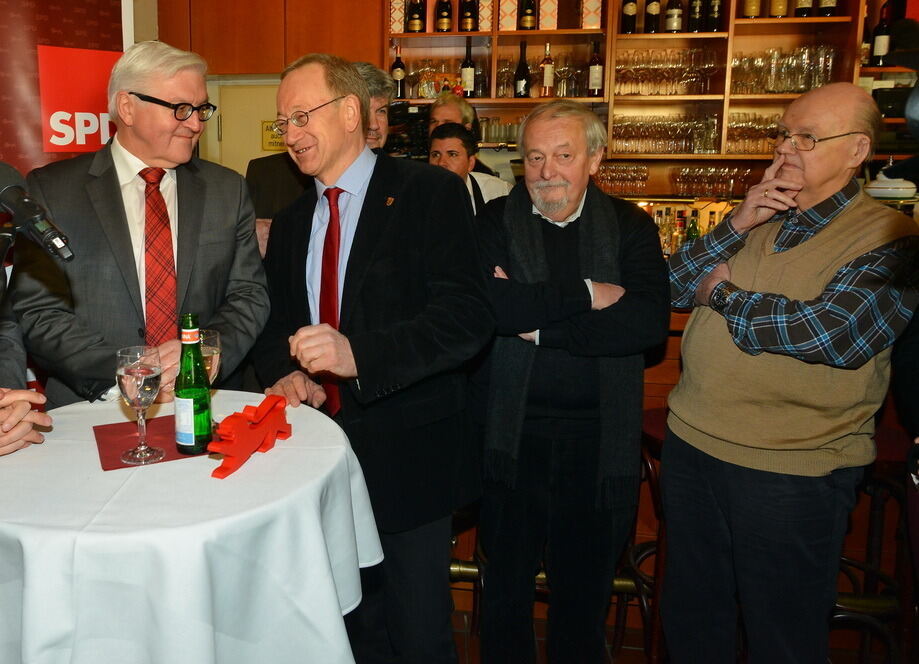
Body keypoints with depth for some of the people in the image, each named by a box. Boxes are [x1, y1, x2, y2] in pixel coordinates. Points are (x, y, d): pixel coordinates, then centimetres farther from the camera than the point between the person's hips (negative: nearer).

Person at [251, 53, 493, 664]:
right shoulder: (291, 222, 11)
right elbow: (275, 327, 15)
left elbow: (467, 316, -19)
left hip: (408, 457, -5)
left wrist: (358, 354, -30)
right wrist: (285, 376, -8)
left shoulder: (430, 193, -9)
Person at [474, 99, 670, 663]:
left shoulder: (631, 228, 1)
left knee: (586, 593, 18)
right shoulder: (492, 223, -1)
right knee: (506, 588, 18)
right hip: (511, 436, 0)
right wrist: (587, 296, -18)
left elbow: (650, 321, -16)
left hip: (599, 443, 1)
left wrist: (536, 322, -18)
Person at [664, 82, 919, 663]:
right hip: (691, 442, 6)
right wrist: (738, 225, -9)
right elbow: (672, 286, 6)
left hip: (790, 470, -6)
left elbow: (833, 331, -24)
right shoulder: (759, 219, 10)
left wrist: (723, 293, -11)